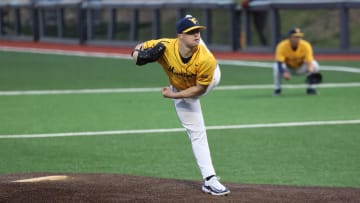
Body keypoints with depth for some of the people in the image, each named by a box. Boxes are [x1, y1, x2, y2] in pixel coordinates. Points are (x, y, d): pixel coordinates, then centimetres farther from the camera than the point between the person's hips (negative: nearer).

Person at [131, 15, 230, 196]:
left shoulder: (206, 60, -41)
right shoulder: (164, 47, -38)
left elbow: (200, 89, -28)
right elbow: (138, 49, -20)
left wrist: (173, 95, -31)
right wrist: (138, 54, -43)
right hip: (181, 91, 0)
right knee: (197, 133, -1)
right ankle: (209, 180, 2)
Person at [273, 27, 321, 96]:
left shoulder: (306, 46, -25)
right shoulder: (282, 46, -28)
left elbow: (309, 62, -32)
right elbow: (279, 62, -37)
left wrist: (310, 70, -55)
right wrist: (284, 73, -57)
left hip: (301, 68, 1)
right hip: (288, 68, -1)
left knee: (315, 65, -26)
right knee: (276, 66, -34)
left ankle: (310, 88, -7)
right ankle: (277, 89, -11)